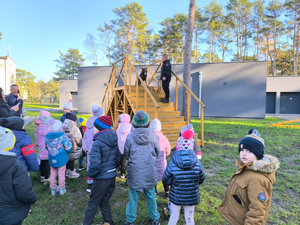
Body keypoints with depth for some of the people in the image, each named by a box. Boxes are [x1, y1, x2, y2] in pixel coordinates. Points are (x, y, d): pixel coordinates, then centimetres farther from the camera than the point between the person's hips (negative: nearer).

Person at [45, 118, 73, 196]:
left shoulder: (47, 136, -4)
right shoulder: (62, 135, -18)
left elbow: (46, 147, 9)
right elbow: (68, 147, -13)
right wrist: (68, 152, 9)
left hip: (51, 159, 4)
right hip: (61, 158, -4)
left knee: (53, 174, 16)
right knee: (61, 174, 9)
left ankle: (53, 189, 26)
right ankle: (61, 189, 20)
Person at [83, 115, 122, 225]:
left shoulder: (97, 143, -19)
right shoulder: (114, 141, 3)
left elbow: (95, 164, -25)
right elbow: (119, 159, 7)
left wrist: (90, 174, -7)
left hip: (102, 178, -6)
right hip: (112, 176, 6)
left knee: (93, 202, 12)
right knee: (105, 201, 21)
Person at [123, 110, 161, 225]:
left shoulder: (130, 137, -13)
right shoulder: (153, 136, -9)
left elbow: (126, 155, -1)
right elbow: (157, 153, 5)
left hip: (135, 172, -1)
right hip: (150, 172, 1)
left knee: (133, 198, 14)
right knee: (151, 196, 17)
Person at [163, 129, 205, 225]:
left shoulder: (172, 163, -22)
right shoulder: (197, 163, -17)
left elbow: (166, 179, -10)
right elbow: (201, 180, -3)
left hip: (176, 197, -1)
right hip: (192, 197, 1)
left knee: (174, 217, 20)